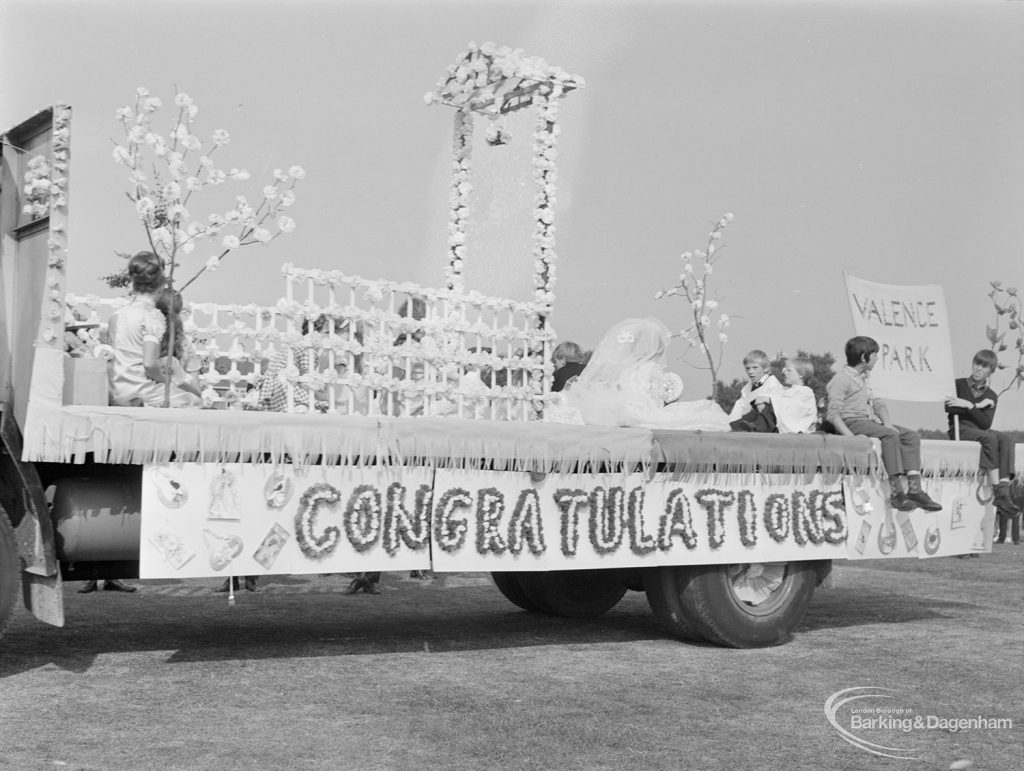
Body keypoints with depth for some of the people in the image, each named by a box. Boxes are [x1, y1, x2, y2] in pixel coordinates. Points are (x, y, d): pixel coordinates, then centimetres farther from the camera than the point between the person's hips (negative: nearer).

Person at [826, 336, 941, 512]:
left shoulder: (863, 378, 22)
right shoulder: (841, 379, -7)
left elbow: (876, 403, 18)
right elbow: (833, 413, -15)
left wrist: (887, 422, -2)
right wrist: (850, 436, -28)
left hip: (870, 421, 9)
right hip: (851, 423, -9)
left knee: (912, 436, -6)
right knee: (890, 435, -31)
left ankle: (914, 489, -17)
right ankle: (896, 492, -33)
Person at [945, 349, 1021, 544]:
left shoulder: (991, 396, 16)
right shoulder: (958, 384, 10)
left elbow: (986, 423, -1)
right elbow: (949, 408, -9)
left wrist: (969, 405, -12)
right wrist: (978, 406, -8)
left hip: (981, 431, 4)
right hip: (960, 431, -4)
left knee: (1007, 439, -28)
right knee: (989, 438, -34)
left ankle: (1004, 492, -42)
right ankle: (999, 495, -41)